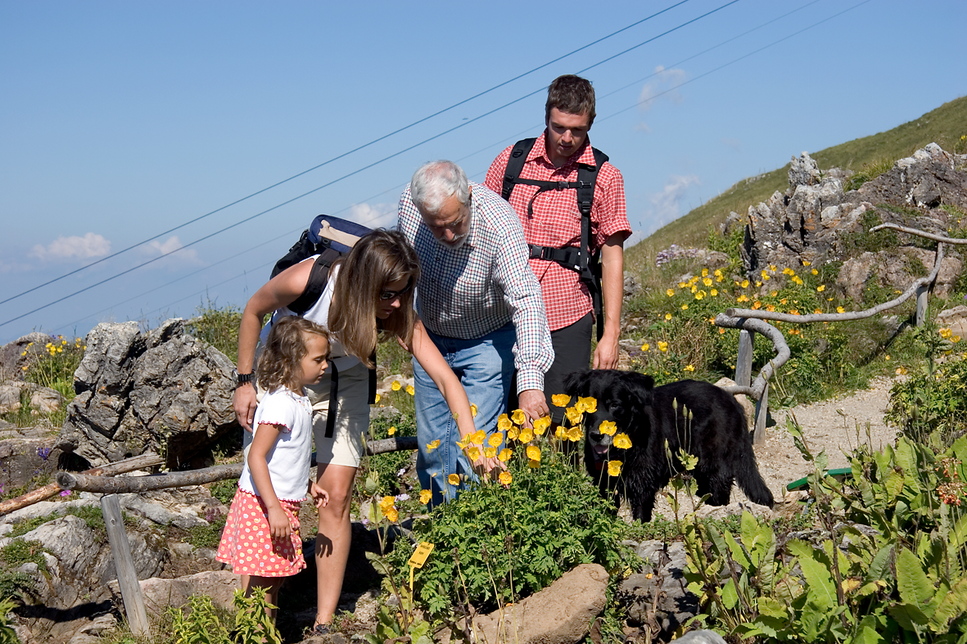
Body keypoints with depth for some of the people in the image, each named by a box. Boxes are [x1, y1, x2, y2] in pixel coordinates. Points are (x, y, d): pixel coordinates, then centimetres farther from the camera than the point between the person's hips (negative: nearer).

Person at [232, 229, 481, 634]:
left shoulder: (399, 313, -27)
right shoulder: (308, 279, -33)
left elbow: (444, 376, -29)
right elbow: (253, 312, -13)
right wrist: (244, 382, -10)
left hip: (343, 382, 1)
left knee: (336, 496, -7)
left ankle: (324, 623, -1)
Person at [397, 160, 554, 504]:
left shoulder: (499, 225, -36)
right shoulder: (408, 202, -21)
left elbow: (526, 301, -42)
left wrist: (530, 380, -53)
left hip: (486, 341, -5)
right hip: (430, 337, 5)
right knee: (431, 444, 13)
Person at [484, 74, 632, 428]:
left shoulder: (605, 177, 1)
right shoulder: (510, 161, 6)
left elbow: (612, 255, 2)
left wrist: (611, 333, -3)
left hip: (567, 319, -2)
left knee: (563, 423, -2)